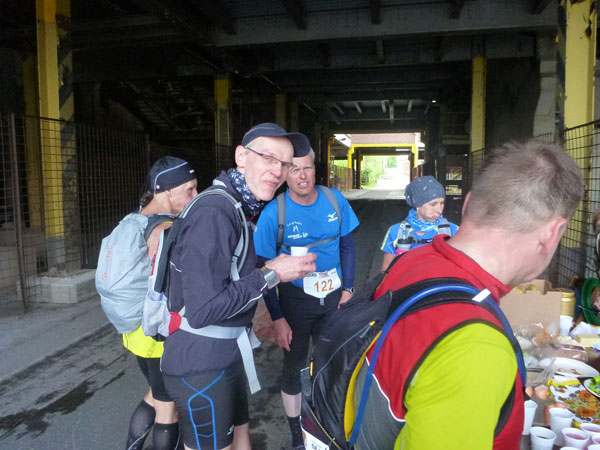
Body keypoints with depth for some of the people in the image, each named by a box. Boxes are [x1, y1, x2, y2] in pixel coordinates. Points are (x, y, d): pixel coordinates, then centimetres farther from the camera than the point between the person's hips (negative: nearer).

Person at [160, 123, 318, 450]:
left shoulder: (239, 208, 8)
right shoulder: (213, 213, -25)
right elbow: (202, 309, -29)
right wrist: (270, 275, -21)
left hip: (225, 354, 9)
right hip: (201, 363, -9)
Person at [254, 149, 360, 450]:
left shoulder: (335, 200, -9)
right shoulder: (273, 213, -18)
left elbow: (347, 246, 5)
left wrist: (347, 289, 1)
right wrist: (277, 318, -12)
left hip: (333, 295, 4)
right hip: (296, 299, -3)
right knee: (294, 367, 9)